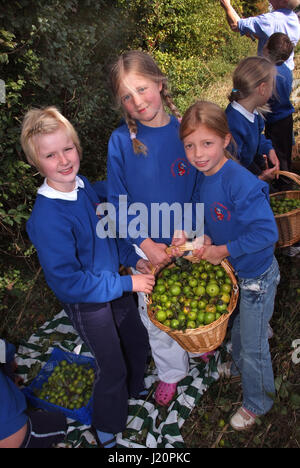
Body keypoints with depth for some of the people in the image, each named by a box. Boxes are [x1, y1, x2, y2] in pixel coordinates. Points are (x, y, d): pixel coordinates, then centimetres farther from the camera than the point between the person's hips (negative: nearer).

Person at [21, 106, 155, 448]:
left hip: (114, 284, 7)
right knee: (112, 366, 13)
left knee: (137, 341, 27)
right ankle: (107, 431, 44)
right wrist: (127, 284, -23)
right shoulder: (48, 218, -32)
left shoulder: (82, 185, -7)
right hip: (87, 304, -7)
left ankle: (136, 389, 59)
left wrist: (135, 260, 0)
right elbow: (68, 281, -28)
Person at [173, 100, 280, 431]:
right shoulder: (204, 177, -8)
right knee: (237, 325, 31)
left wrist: (223, 250, -25)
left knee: (253, 343, 13)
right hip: (230, 269, 7)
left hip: (256, 276, -7)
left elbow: (267, 232, -33)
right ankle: (238, 365, 60)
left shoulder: (241, 183, -33)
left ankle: (257, 403, 39)